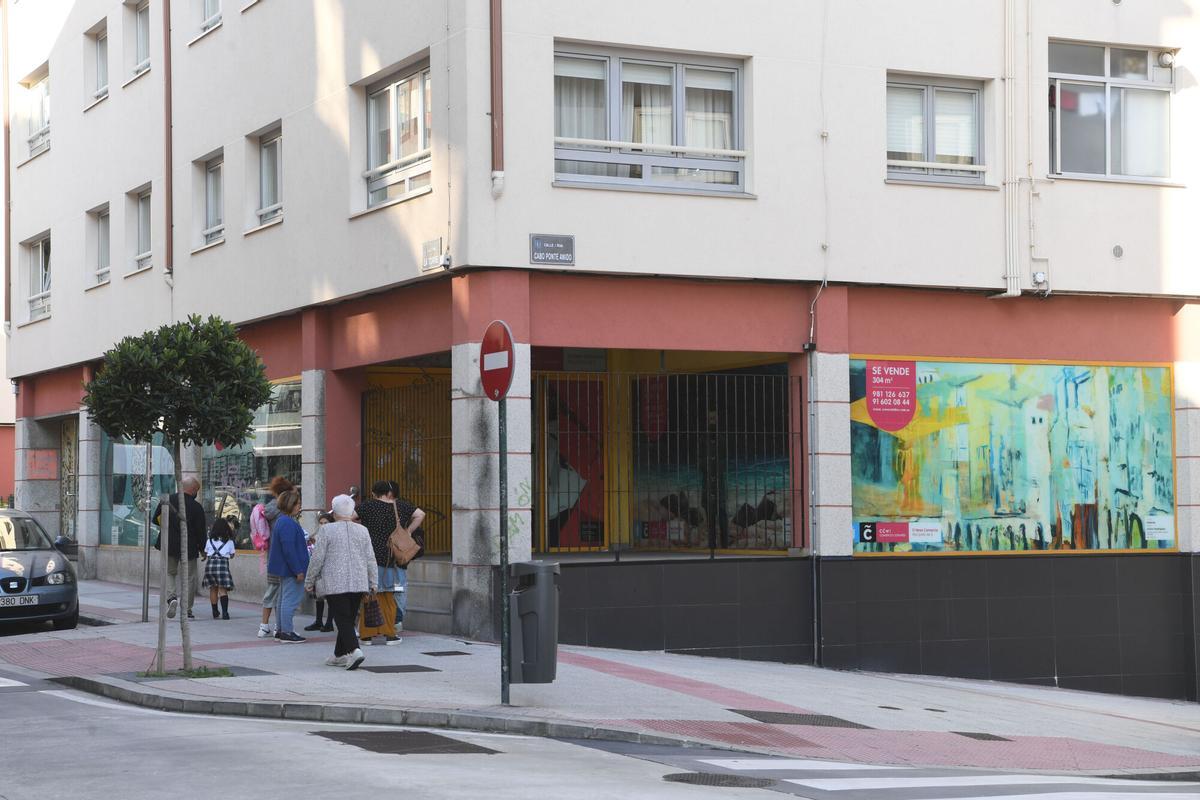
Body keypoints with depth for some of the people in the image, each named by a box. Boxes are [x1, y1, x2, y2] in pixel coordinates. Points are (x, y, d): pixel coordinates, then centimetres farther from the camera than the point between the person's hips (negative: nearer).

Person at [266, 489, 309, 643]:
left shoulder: (280, 520, 14)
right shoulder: (288, 523, -20)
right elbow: (289, 549, -24)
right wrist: (298, 570, -21)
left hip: (283, 569, 11)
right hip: (290, 568, -11)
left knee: (283, 599, 16)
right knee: (290, 599, -6)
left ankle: (281, 630, 22)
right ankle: (286, 632, -4)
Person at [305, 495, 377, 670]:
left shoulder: (327, 530, -5)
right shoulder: (362, 531, 7)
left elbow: (317, 559, -4)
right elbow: (370, 559, 9)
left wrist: (309, 581, 6)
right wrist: (373, 583, 15)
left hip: (335, 583, -4)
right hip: (358, 583, 4)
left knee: (342, 619, -6)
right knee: (349, 620, 13)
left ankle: (354, 650, -24)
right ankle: (340, 655, 19)